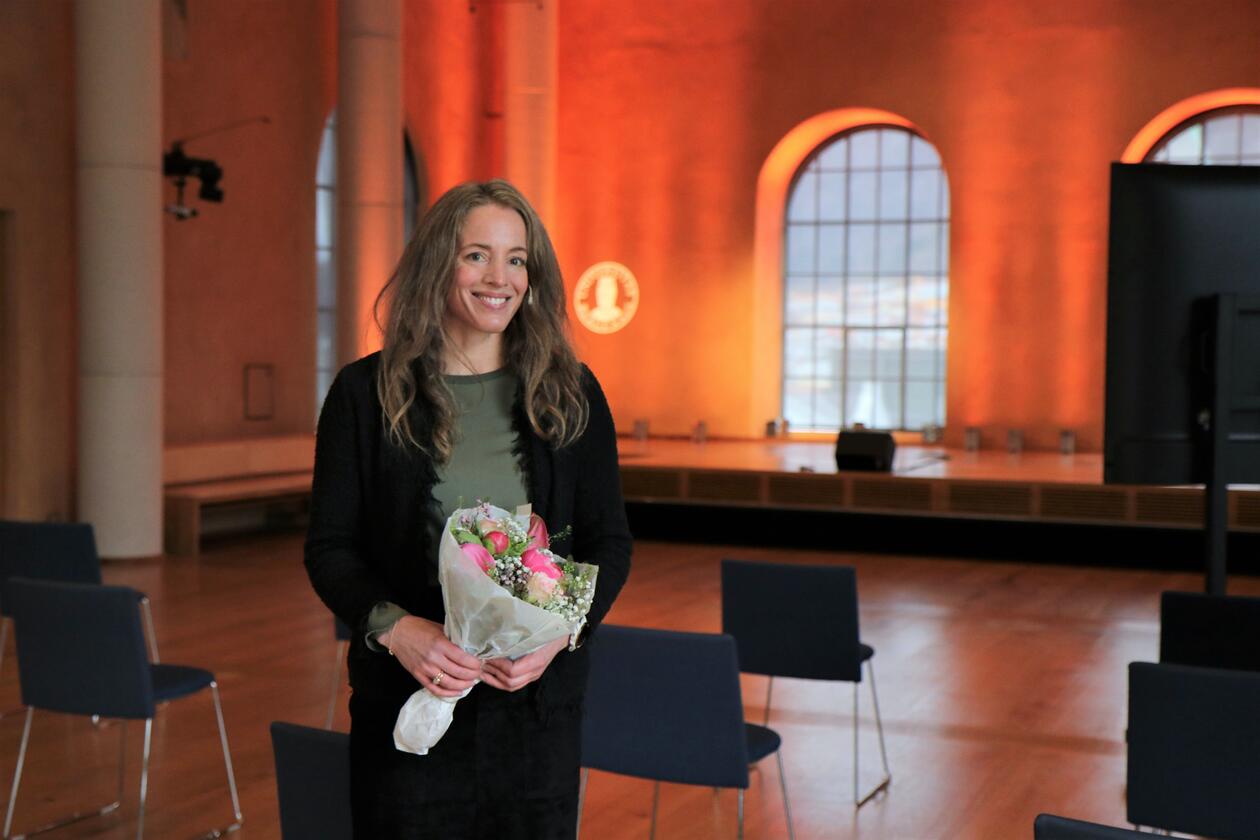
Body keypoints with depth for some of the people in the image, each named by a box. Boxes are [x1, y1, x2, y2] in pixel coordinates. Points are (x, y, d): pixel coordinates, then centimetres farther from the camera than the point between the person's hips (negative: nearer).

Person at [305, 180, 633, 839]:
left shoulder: (571, 395, 3)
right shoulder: (366, 393, 0)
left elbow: (608, 542, 5)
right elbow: (329, 547, 0)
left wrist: (561, 630, -12)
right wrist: (395, 627, -16)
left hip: (538, 699, 1)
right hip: (406, 697, -1)